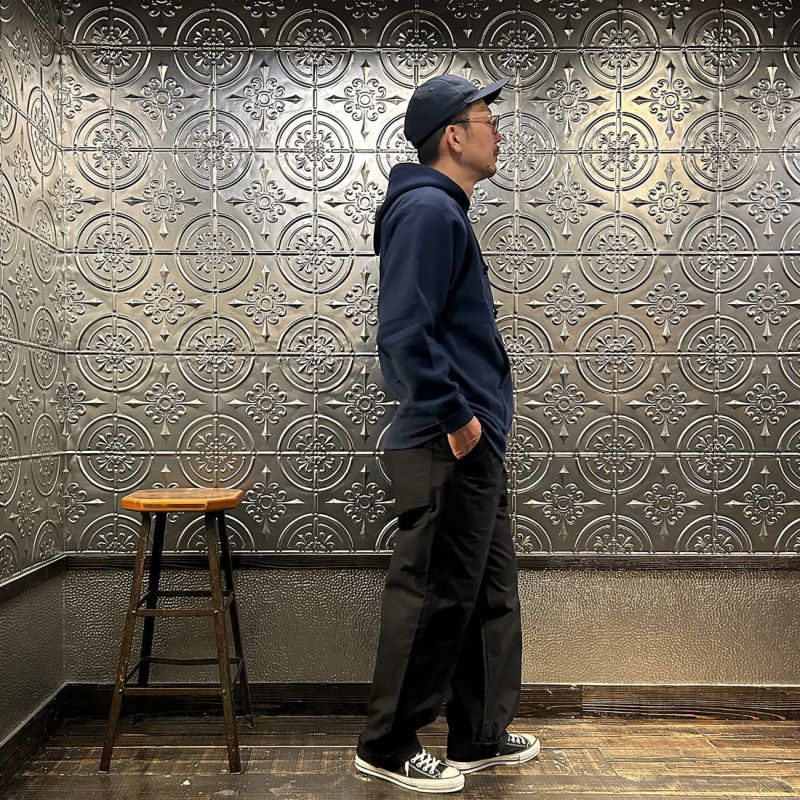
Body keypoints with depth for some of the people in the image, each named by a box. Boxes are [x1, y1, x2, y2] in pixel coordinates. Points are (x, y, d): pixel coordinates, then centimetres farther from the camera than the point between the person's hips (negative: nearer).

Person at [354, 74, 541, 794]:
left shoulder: (446, 211, 19)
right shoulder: (427, 209, -13)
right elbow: (404, 332, -24)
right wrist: (455, 416, -19)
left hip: (474, 448, 11)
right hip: (450, 447, -11)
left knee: (490, 596, 17)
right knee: (433, 600, 0)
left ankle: (480, 736, 31)